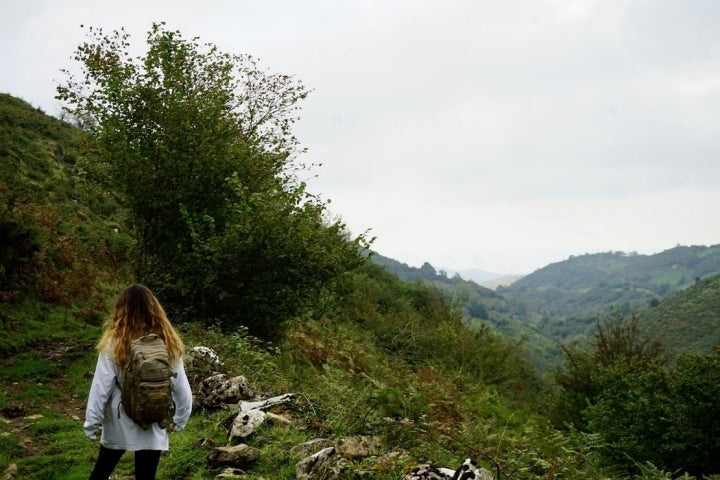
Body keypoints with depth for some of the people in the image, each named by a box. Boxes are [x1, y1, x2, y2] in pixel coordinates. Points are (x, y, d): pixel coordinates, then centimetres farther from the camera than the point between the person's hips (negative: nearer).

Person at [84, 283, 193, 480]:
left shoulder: (113, 343, -12)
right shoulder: (168, 343, -6)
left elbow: (100, 388, -11)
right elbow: (181, 388, -1)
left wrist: (92, 423, 0)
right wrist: (179, 420, 12)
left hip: (119, 425, -1)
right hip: (153, 427, 1)